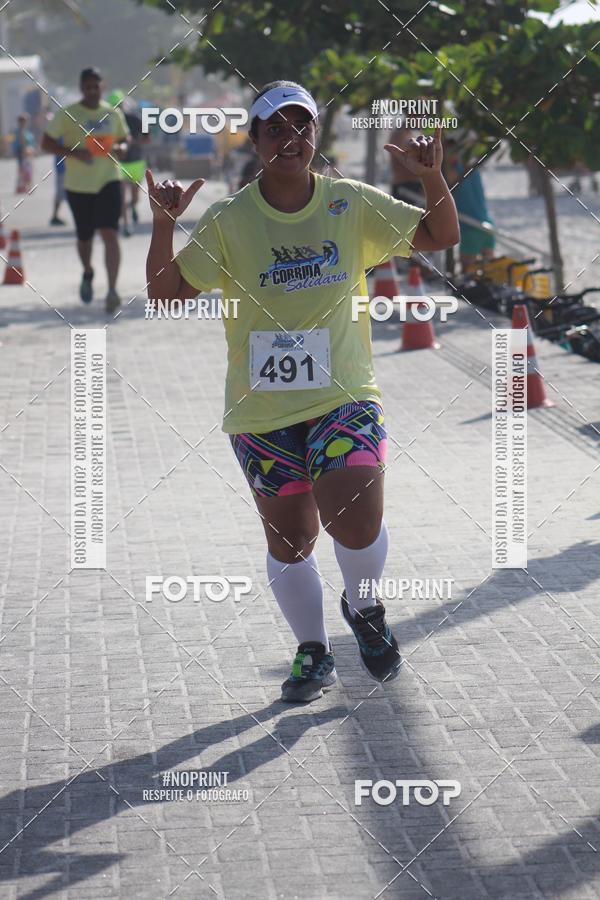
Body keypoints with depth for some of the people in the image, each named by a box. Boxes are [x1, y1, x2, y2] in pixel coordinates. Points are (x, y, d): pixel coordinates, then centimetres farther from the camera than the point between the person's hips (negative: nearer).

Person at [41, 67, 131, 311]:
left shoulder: (113, 114, 5)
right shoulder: (67, 115, -5)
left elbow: (125, 138, 19)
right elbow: (46, 142, -6)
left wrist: (121, 148, -6)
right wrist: (73, 152, -20)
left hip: (108, 181, 1)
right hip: (78, 184, 0)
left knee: (110, 234, -15)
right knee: (84, 236, 12)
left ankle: (112, 290, -18)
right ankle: (87, 273, 44)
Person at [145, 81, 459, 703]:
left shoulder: (353, 204, 0)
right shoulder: (228, 221, -3)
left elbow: (440, 236, 7)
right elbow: (167, 292, -4)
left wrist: (432, 179, -11)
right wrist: (163, 225, -18)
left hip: (344, 398, -1)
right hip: (261, 411, 1)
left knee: (357, 522, -18)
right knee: (289, 541, 9)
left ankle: (363, 605, 16)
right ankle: (313, 653, 31)